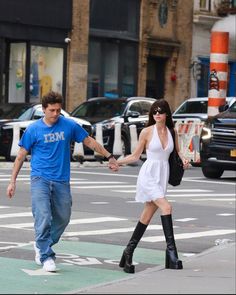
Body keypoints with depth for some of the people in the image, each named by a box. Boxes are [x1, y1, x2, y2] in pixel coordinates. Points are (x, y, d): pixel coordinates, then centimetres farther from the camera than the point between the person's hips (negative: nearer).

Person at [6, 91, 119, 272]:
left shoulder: (70, 125, 2)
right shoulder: (33, 129, -1)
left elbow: (89, 141, 12)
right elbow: (21, 156, 5)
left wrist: (109, 157, 10)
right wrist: (13, 181, 3)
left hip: (61, 181, 3)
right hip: (40, 179, -3)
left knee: (63, 219, 10)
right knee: (43, 218, -16)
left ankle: (42, 246, 31)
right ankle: (46, 257, -9)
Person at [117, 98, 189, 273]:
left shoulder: (172, 132, 8)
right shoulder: (147, 132, -3)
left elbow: (177, 151, 18)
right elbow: (135, 156, 4)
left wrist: (184, 159, -3)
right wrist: (117, 162, -7)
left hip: (163, 177, 5)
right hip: (148, 175, -5)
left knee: (147, 216, 8)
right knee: (166, 207, -22)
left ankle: (129, 252, 19)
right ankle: (171, 249, -22)